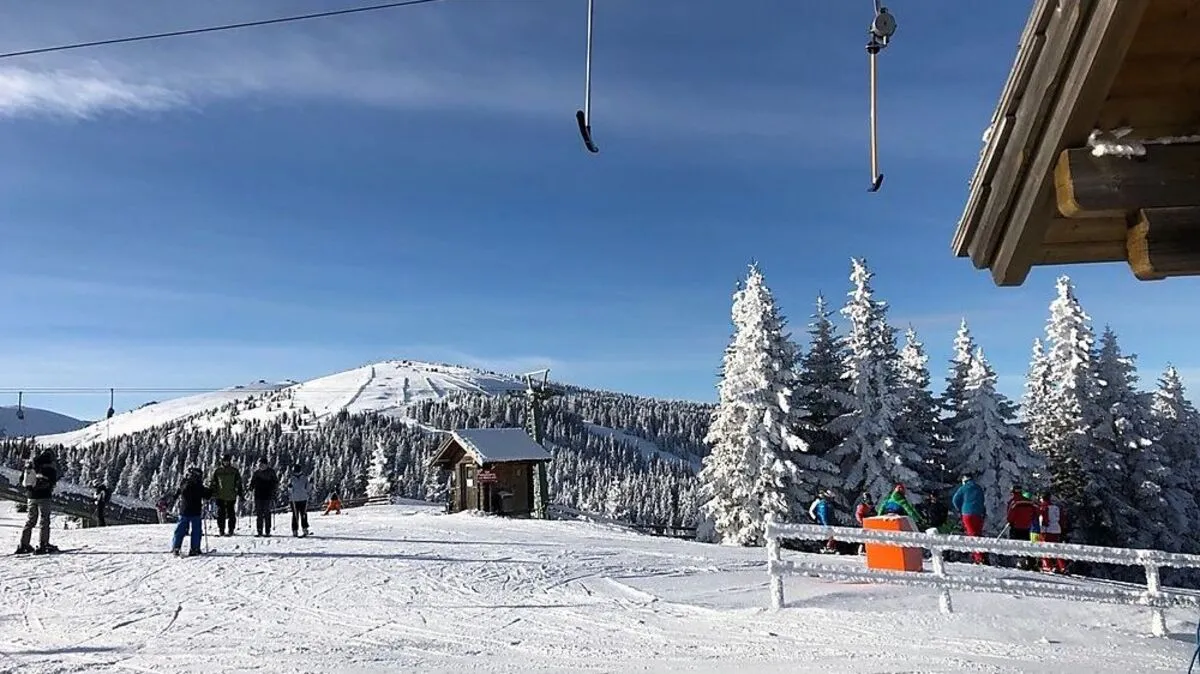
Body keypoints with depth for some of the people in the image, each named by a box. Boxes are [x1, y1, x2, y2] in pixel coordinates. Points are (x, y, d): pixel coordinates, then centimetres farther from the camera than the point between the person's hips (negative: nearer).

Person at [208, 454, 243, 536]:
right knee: (221, 513, 2)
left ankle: (231, 530, 7)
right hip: (220, 496, 1)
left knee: (231, 514, 1)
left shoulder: (234, 471, 7)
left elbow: (239, 483, 9)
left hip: (231, 496, -1)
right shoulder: (217, 471, 7)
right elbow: (212, 482, 11)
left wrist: (240, 493, 4)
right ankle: (221, 530, 9)